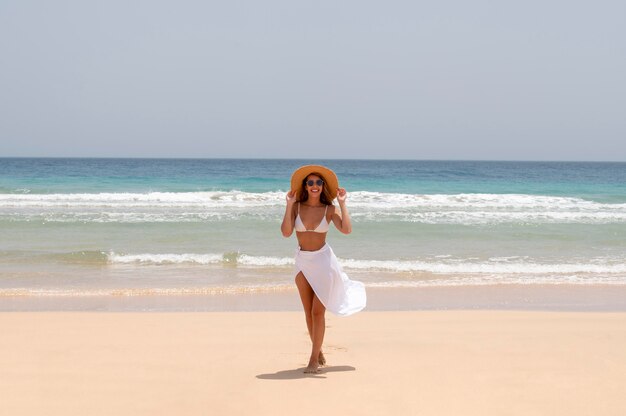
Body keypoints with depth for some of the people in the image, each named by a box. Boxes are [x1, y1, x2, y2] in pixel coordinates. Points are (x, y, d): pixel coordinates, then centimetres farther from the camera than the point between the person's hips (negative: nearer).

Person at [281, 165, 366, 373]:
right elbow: (286, 232, -15)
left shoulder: (330, 209, -5)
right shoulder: (296, 207, -2)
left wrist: (342, 203, -17)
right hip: (302, 262, 3)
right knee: (308, 312, 8)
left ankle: (314, 359, 1)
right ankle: (319, 352, 25)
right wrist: (289, 205, -14)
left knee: (318, 311, -6)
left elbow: (346, 230, -21)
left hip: (323, 260, -2)